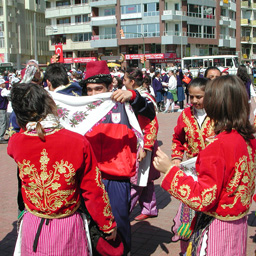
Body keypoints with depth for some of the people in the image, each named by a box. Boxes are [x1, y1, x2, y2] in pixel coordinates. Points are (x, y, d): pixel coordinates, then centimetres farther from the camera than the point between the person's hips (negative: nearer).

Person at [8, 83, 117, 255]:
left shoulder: (15, 143, -13)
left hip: (32, 229, 2)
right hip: (68, 229, -2)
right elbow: (94, 191, -12)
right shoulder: (78, 142, -20)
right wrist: (108, 225, 2)